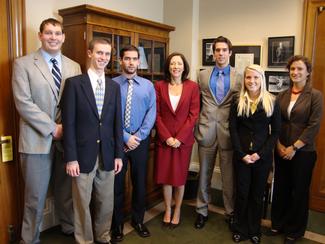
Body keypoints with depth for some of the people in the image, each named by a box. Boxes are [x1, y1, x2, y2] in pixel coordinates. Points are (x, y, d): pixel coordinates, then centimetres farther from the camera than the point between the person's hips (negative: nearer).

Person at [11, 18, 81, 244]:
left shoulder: (74, 67, 9)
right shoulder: (23, 64, -2)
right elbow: (23, 103, -10)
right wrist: (52, 128, -13)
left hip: (68, 139, 3)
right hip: (37, 139, -3)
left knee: (67, 190, 15)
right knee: (35, 196, 7)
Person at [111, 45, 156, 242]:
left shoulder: (148, 85, 4)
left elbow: (151, 113, -2)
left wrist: (138, 136, -12)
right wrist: (125, 137, -13)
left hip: (141, 141, 2)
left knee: (140, 182, 13)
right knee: (117, 183, 9)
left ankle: (138, 220, 32)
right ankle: (117, 224, 27)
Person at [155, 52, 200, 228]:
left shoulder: (192, 86, -1)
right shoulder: (159, 86, 1)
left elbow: (193, 115, -4)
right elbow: (156, 114, -1)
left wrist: (179, 138, -11)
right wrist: (166, 137, -10)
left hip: (184, 139, -1)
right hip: (164, 139, 1)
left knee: (180, 176, 8)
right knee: (165, 176, 9)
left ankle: (177, 211, 26)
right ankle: (167, 210, 26)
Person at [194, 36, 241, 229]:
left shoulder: (239, 77, 2)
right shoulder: (203, 75, 7)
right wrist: (197, 127, 3)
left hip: (228, 131, -1)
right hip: (207, 131, 2)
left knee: (229, 175, 8)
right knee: (204, 174, 11)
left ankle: (231, 212, 27)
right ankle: (202, 211, 27)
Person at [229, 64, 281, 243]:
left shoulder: (272, 102, -1)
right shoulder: (237, 102, 2)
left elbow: (275, 131, -2)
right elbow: (232, 129, -1)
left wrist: (260, 153, -10)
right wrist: (242, 154, -10)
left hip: (263, 156, 0)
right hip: (241, 155, 0)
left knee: (257, 194, 11)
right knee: (242, 193, 8)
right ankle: (240, 230, 25)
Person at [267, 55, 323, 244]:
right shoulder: (282, 95, 6)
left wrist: (294, 147, -15)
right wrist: (279, 145, -6)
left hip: (303, 152, -3)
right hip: (281, 151, 4)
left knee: (299, 191, 9)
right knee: (280, 188, 12)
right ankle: (278, 224, 31)